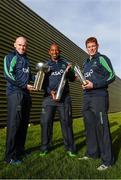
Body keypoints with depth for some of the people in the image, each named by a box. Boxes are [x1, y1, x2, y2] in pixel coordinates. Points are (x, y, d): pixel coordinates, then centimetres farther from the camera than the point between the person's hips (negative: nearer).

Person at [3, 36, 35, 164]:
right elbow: (8, 75, -11)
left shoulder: (26, 59, 21)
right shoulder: (10, 57, 1)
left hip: (26, 94, 7)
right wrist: (25, 85, -12)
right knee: (14, 124, -8)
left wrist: (35, 79, 8)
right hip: (15, 93, -7)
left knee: (24, 124, 8)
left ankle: (20, 150, 21)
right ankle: (10, 156, 0)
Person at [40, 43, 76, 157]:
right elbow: (42, 82, 5)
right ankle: (45, 147, 12)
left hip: (64, 97, 0)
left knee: (66, 122, 1)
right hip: (49, 96, 0)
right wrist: (50, 91, -12)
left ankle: (70, 148, 12)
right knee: (45, 122, -3)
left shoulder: (65, 63, 14)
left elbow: (72, 79, 11)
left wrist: (69, 71, -11)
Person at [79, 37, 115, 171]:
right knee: (89, 126, 10)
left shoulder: (102, 59, 1)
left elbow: (111, 76, -7)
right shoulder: (85, 63, 21)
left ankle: (107, 160, 3)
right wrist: (83, 83, 6)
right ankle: (92, 153, 24)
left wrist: (94, 85, -15)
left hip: (99, 96, -7)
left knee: (101, 127, -7)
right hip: (86, 97, 7)